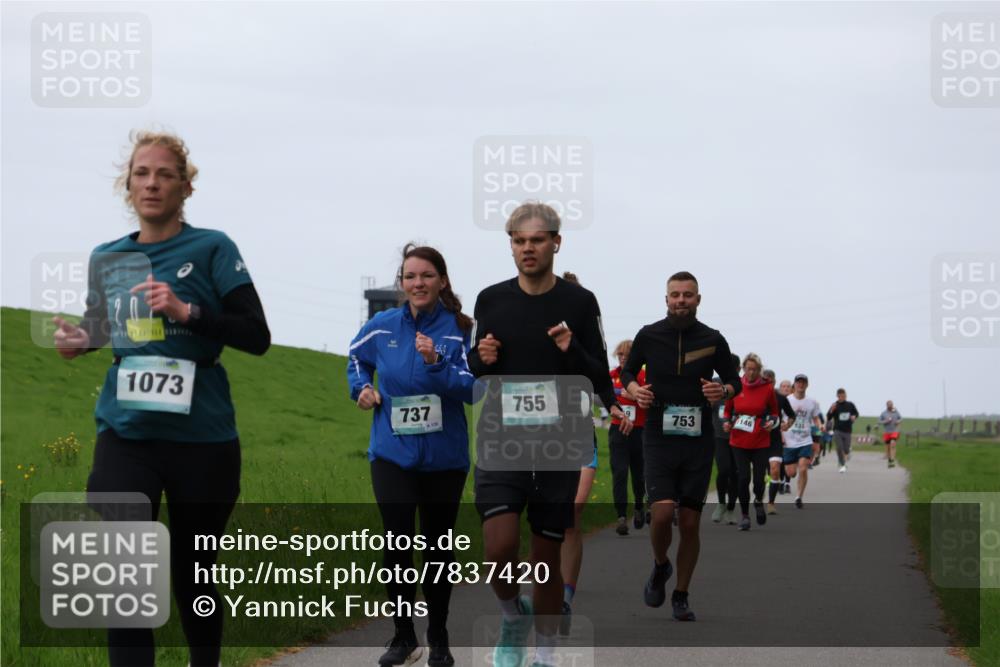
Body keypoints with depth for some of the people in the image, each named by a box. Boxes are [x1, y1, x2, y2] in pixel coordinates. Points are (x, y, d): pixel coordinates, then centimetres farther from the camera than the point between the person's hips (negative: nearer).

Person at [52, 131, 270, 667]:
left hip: (202, 439, -2)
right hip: (124, 436, 3)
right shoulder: (106, 258, 9)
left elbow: (257, 337, -8)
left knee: (193, 574, 11)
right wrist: (80, 339, 2)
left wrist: (186, 311, -20)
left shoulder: (211, 249, -3)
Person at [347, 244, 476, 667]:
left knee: (437, 547, 9)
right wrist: (361, 387, 4)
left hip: (444, 457, -1)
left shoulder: (460, 330, -8)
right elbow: (357, 357, 22)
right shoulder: (383, 327, 1)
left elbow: (471, 389, -15)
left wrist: (436, 363, -29)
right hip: (392, 454, 1)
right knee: (397, 543, -9)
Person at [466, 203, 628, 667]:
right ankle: (513, 616, 15)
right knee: (499, 548, -15)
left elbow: (600, 379, 2)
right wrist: (482, 359, -8)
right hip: (500, 441, 0)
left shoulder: (579, 303, -1)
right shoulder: (491, 299, 4)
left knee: (547, 557, 5)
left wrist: (573, 351, -17)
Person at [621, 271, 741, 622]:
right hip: (659, 438, -1)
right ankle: (660, 566, 14)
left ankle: (681, 596, 17)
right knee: (663, 513, -17)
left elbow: (734, 380, 12)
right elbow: (628, 371, 17)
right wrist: (635, 389, -5)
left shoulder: (713, 340, 1)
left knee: (690, 523, 2)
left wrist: (724, 390, -11)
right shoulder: (648, 336, 1)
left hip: (698, 441, 1)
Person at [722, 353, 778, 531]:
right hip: (739, 441, 0)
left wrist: (772, 422, -10)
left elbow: (774, 412, 10)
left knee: (758, 479, -2)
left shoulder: (767, 388, -2)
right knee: (743, 478, -5)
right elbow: (727, 410, 12)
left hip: (761, 442, 0)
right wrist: (726, 422, -7)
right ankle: (745, 515, 11)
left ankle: (758, 501, 33)